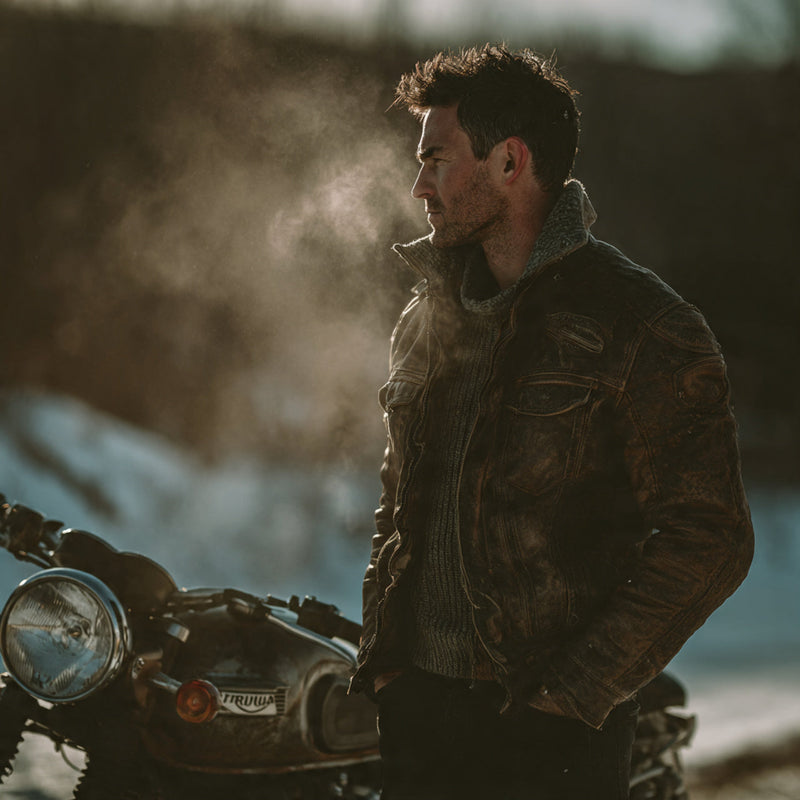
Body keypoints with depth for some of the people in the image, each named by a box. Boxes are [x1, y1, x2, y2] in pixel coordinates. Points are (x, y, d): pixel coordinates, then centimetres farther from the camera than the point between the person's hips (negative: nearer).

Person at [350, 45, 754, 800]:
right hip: (417, 703, 6)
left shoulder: (643, 330, -9)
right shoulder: (429, 313, 12)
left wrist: (577, 690, -15)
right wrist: (379, 654, 9)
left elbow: (708, 539, -12)